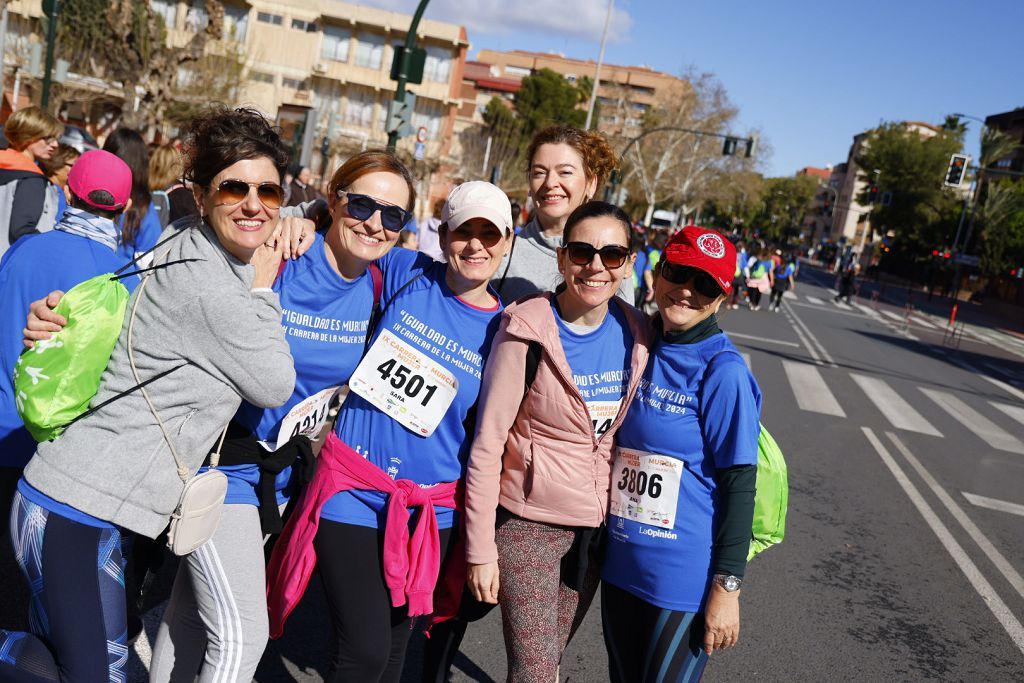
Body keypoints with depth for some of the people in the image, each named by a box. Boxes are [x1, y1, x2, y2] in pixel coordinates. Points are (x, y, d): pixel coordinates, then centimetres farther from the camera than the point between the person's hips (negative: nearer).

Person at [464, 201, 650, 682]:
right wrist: (481, 548, -12)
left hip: (599, 525, 5)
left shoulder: (636, 335, -3)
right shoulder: (527, 331, -16)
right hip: (529, 523, -4)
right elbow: (486, 446, -13)